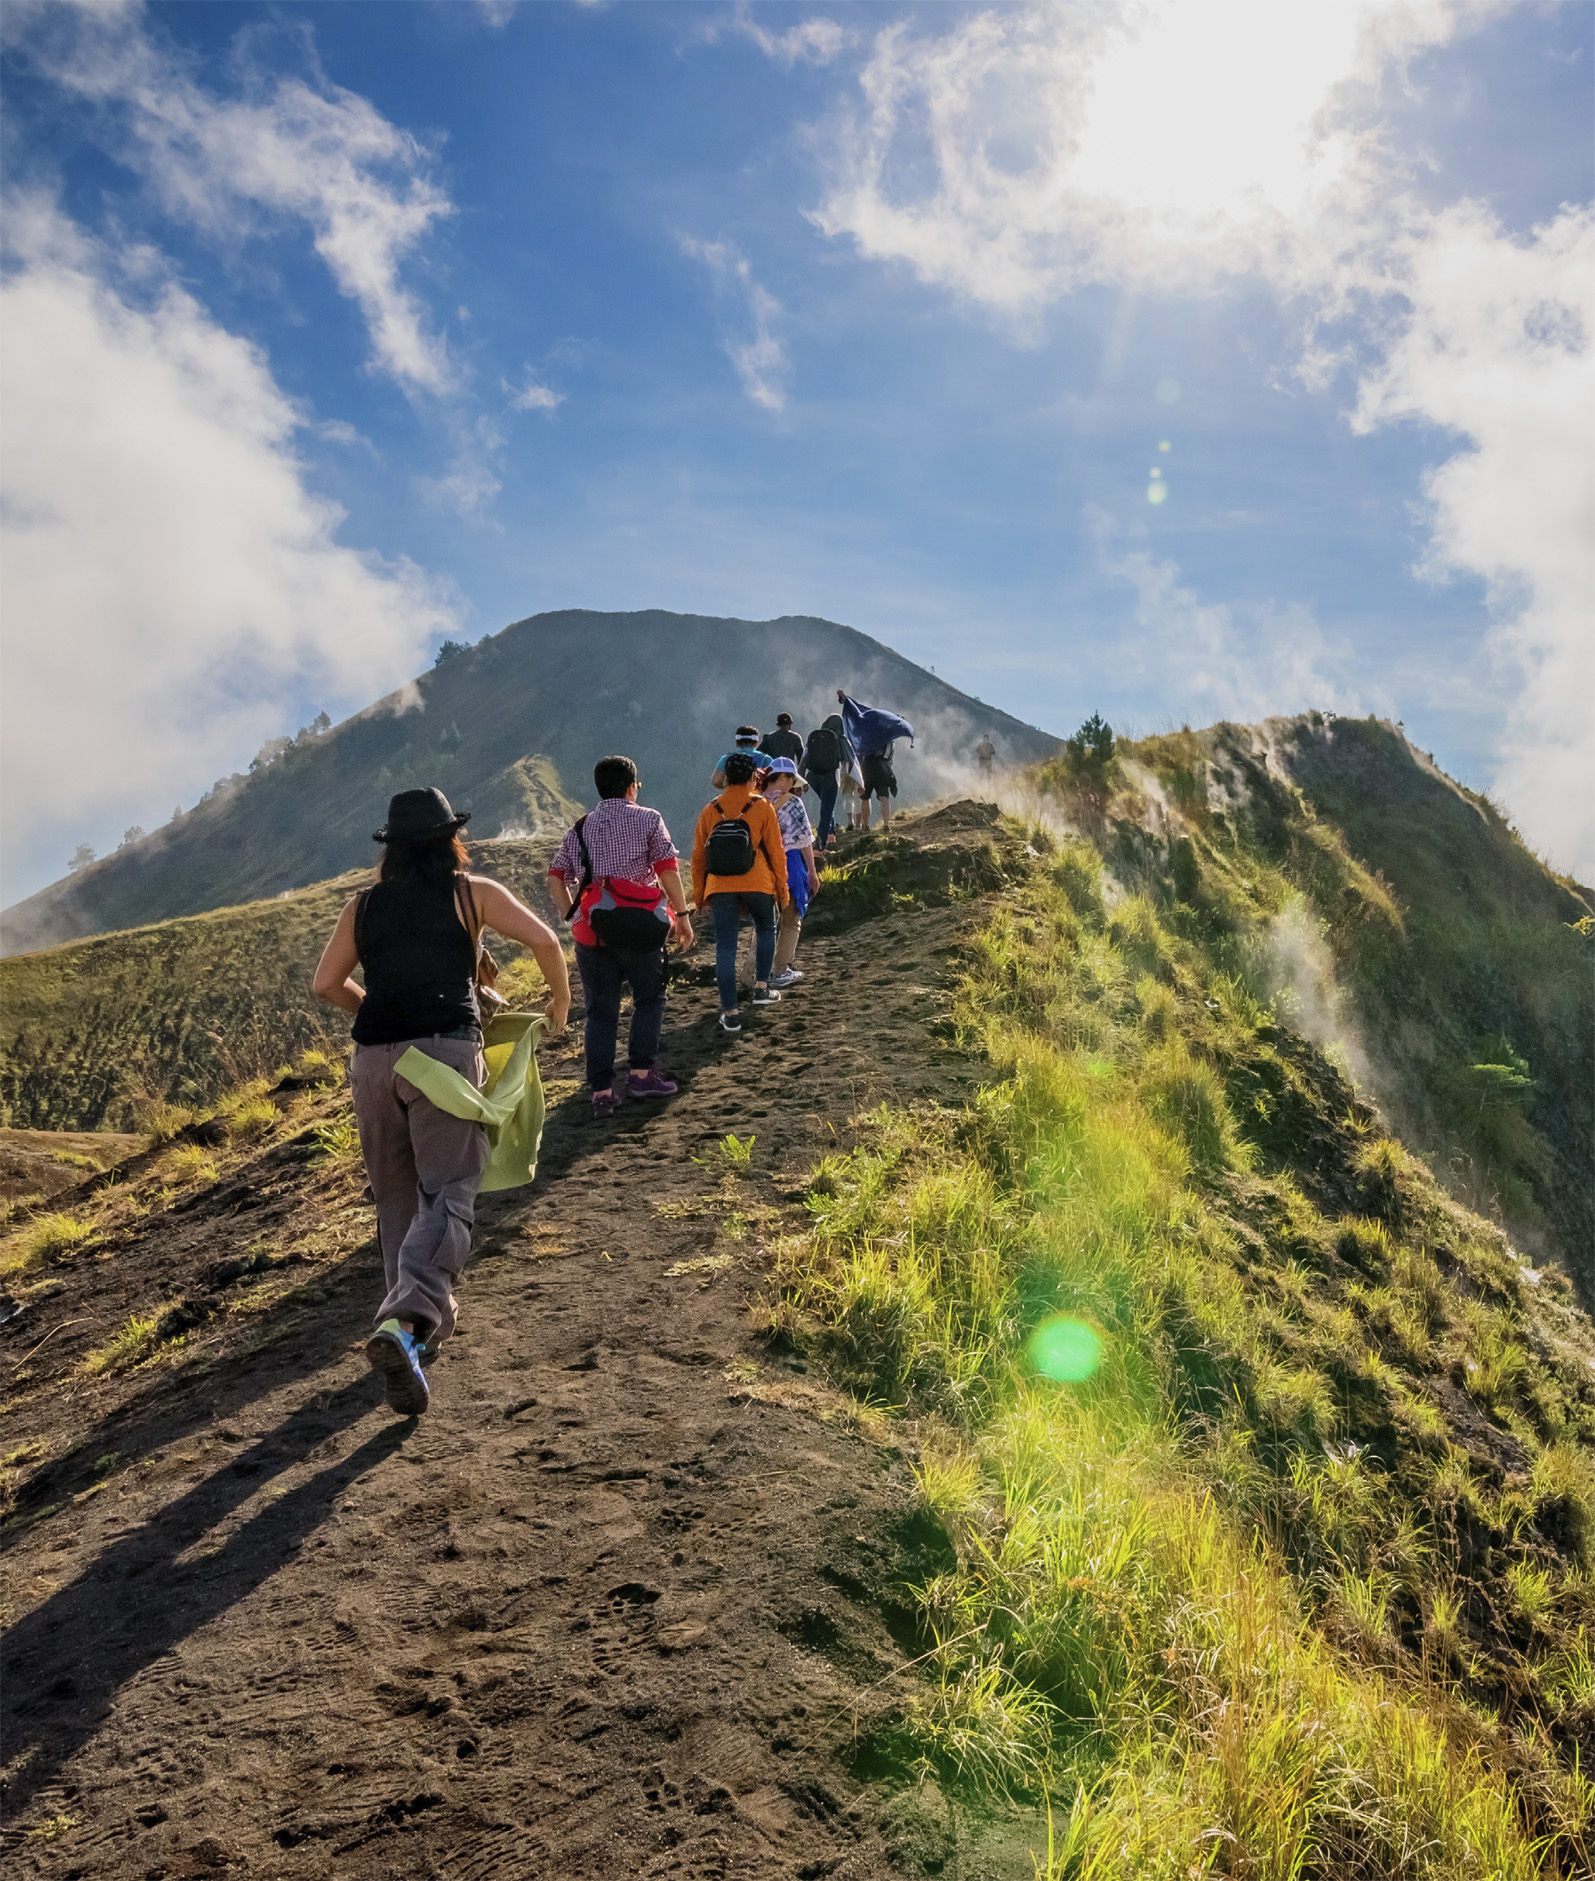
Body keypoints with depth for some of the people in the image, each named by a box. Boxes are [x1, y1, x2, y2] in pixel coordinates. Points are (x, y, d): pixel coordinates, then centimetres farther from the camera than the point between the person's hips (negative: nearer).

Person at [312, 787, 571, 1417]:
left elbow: (326, 983, 17)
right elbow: (544, 940, -1)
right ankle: (403, 1321, -27)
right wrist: (560, 1001, 15)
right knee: (446, 1194, -7)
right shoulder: (470, 892, 7)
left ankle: (427, 1320, 25)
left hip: (373, 1056, 4)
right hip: (445, 1051, -4)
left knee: (396, 1195, 17)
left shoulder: (363, 905, 16)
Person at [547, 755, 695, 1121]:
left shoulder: (580, 827, 15)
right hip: (637, 924, -3)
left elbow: (555, 877, 9)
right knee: (649, 998, 14)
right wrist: (681, 916, -2)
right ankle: (642, 1073, 9)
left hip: (590, 929, 3)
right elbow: (668, 869, -5)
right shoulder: (647, 819, 4)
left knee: (600, 1010, 7)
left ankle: (602, 1091, 5)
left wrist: (572, 916, 11)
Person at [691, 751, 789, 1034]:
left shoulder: (710, 811, 4)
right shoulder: (762, 807, -2)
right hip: (757, 884, -1)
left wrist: (698, 894, 15)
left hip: (720, 887, 1)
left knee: (725, 947, 2)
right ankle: (761, 988, 23)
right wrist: (782, 888, 9)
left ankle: (731, 1012, -1)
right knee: (765, 929, 26)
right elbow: (775, 851, 0)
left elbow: (698, 855, 7)